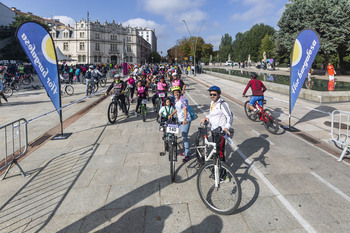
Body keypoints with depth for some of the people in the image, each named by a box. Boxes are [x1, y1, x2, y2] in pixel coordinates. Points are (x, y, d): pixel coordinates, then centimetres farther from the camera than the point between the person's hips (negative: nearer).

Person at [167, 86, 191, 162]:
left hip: (185, 121, -9)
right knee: (183, 136, 16)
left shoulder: (183, 100, -16)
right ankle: (186, 151, 30)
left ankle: (187, 155, -4)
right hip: (179, 120, 9)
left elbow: (185, 109, -27)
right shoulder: (176, 100, 11)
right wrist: (171, 114, 17)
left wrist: (185, 119, -40)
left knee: (184, 137, -11)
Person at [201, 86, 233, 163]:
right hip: (213, 130, 9)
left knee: (219, 150, -9)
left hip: (220, 131, -9)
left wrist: (226, 127, -32)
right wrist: (206, 118, 4)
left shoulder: (223, 104, -14)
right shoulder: (212, 103, 13)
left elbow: (230, 116, -18)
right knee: (215, 149, 19)